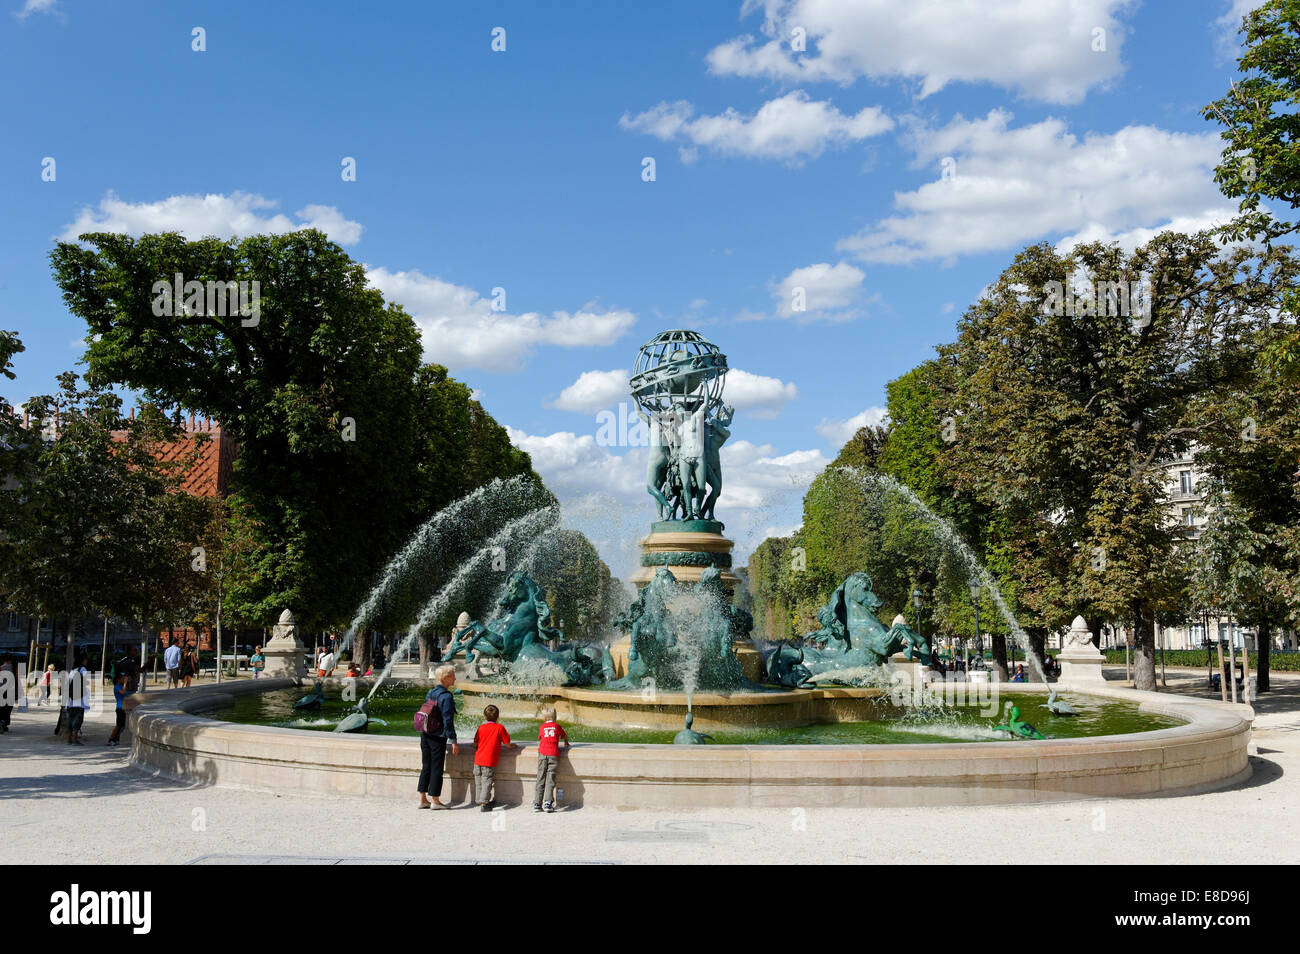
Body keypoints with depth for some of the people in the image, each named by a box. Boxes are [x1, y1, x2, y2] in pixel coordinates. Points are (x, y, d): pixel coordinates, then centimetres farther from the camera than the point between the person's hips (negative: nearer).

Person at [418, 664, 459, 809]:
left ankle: (423, 799, 16)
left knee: (426, 767, 13)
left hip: (425, 736, 7)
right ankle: (435, 801, 9)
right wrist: (453, 742, -13)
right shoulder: (446, 697, -15)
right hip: (438, 737, -7)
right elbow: (448, 721, -17)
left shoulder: (430, 693, 8)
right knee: (436, 768, 2)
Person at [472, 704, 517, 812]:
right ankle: (484, 803, -9)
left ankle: (479, 801, 25)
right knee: (487, 782, -2)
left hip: (478, 759, 4)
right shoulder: (500, 727, -4)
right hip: (489, 762, -4)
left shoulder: (481, 727, 4)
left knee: (478, 782, 15)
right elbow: (508, 745, -1)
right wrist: (513, 746, 21)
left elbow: (475, 744, 8)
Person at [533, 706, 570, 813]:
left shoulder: (542, 727, 15)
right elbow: (565, 737, 28)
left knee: (540, 779, 4)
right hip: (553, 755, -1)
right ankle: (548, 802, -14)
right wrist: (566, 743, 50)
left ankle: (537, 804, 1)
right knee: (550, 780, -3)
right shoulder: (557, 726, 13)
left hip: (542, 754, 1)